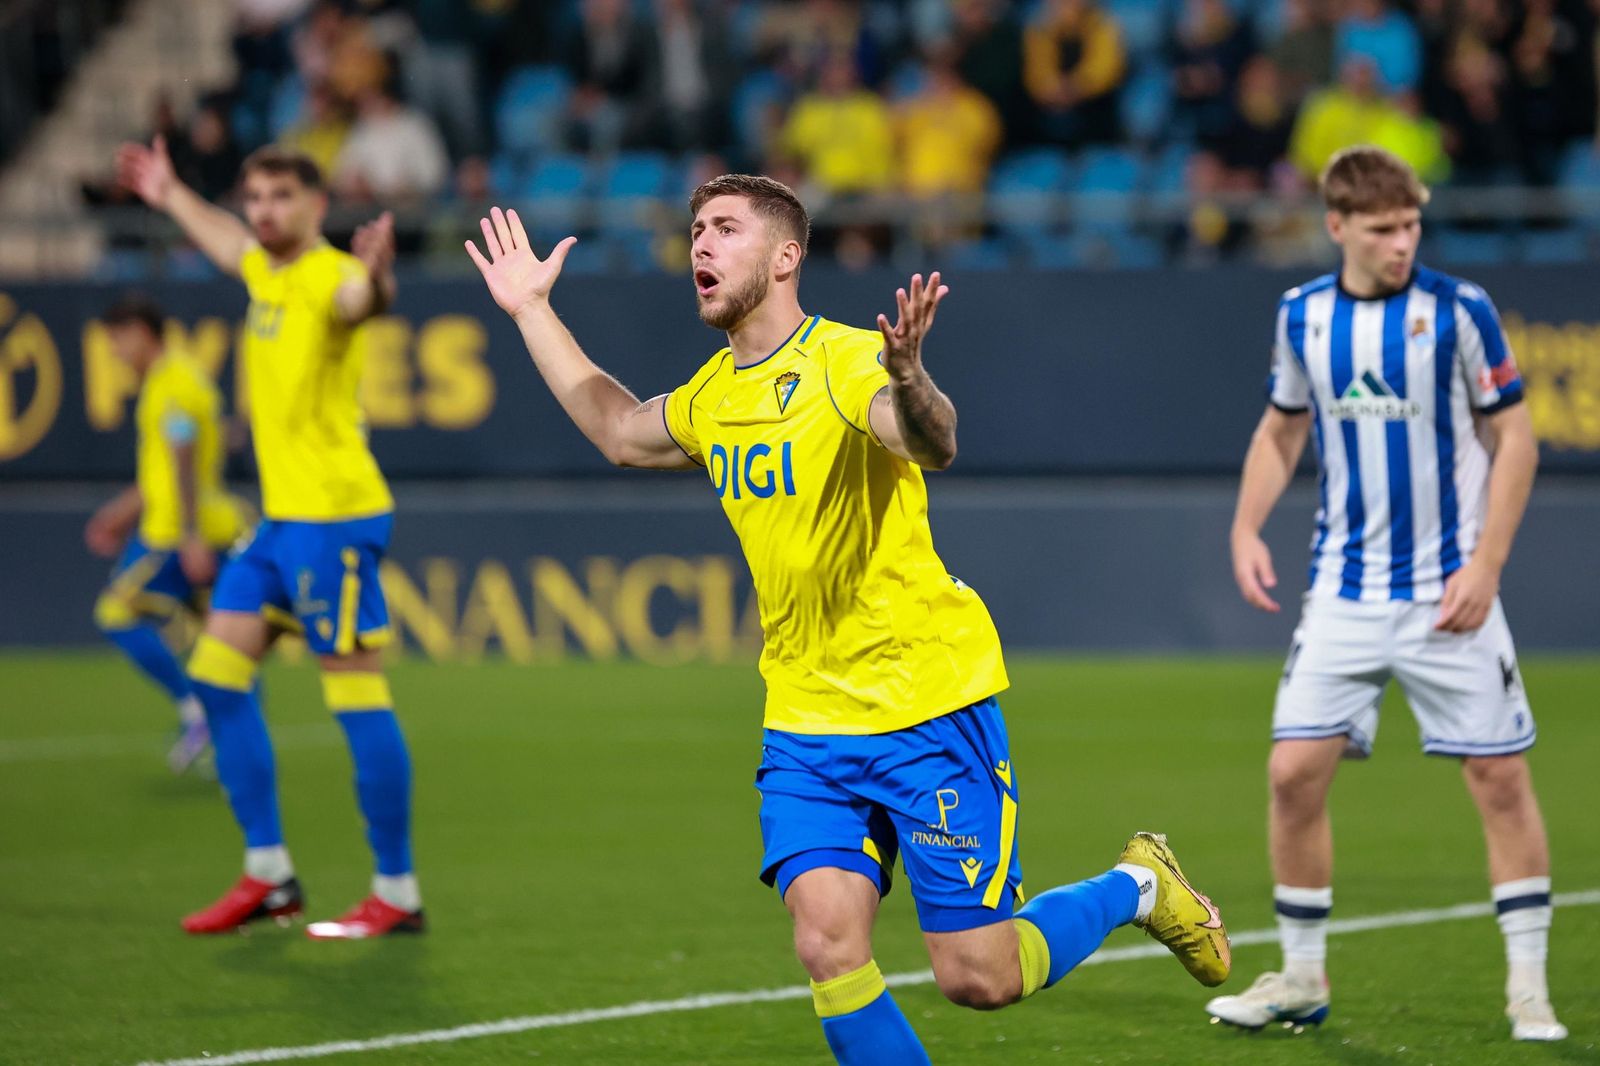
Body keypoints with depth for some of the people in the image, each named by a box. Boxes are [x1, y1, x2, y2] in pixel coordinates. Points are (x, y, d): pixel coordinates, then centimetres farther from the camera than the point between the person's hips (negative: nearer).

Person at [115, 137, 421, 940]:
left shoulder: (328, 276, -15)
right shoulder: (267, 271, 12)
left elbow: (361, 301, -41)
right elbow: (231, 244, 38)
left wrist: (374, 280, -64)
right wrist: (172, 198, 52)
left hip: (334, 519, -10)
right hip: (282, 518, 10)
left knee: (356, 695, -8)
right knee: (217, 672, 10)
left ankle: (396, 894, -3)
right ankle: (268, 874, 15)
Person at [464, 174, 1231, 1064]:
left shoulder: (845, 360, -15)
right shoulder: (715, 395, 10)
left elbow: (934, 443, -37)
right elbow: (620, 432, 33)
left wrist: (907, 378, -59)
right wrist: (533, 310, 31)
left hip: (930, 705, -6)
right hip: (806, 723, 6)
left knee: (979, 978, -3)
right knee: (830, 949, -12)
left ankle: (1137, 886, 26)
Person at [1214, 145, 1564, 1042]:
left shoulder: (1459, 311, -8)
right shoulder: (1303, 317, 3)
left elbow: (1515, 438, -4)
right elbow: (1282, 431, 17)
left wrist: (1485, 567, -12)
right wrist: (1247, 528, 2)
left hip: (1448, 590, -3)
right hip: (1346, 590, 3)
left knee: (1500, 774, -3)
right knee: (1296, 772, -2)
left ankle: (1529, 986, 7)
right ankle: (1302, 977, 13)